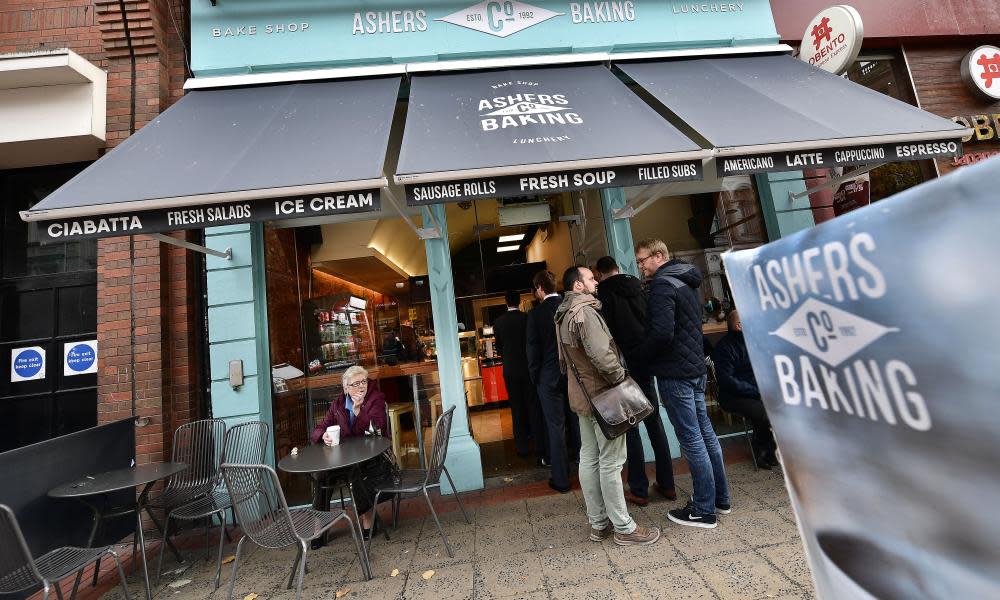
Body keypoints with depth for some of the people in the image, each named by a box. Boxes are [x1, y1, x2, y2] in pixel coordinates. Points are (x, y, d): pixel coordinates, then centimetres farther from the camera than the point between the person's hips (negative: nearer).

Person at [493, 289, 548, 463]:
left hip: (510, 370, 2)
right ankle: (540, 449, 7)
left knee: (517, 409, 12)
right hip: (528, 369, -1)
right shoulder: (527, 318, -10)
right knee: (534, 408, 5)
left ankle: (522, 446, 21)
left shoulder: (498, 322, -5)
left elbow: (499, 347, 4)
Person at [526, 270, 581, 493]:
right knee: (577, 422, 18)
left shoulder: (536, 313, -12)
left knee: (556, 427, 7)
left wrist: (535, 377, 3)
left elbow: (533, 349, -9)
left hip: (550, 377, -4)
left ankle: (561, 480, 18)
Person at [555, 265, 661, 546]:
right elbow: (601, 355, -27)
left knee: (589, 458, 14)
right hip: (602, 395, -9)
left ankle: (598, 523, 26)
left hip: (582, 395, 9)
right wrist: (621, 378, -12)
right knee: (610, 462, 2)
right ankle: (623, 528, 16)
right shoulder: (585, 312, -19)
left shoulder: (563, 316, 12)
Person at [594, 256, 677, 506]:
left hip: (625, 362, -5)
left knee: (630, 425, 4)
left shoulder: (604, 293, -7)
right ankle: (666, 484, 25)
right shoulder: (638, 287, 10)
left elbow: (606, 332, -13)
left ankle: (639, 489, 12)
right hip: (647, 360, 6)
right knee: (654, 420, 15)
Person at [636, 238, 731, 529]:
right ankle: (720, 498, 31)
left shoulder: (662, 284, -15)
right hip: (696, 368, 10)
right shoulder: (686, 281, 15)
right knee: (705, 434, 17)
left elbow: (662, 333, -24)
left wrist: (643, 354, -9)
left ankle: (704, 510, 13)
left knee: (691, 440, 0)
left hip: (675, 373, -10)